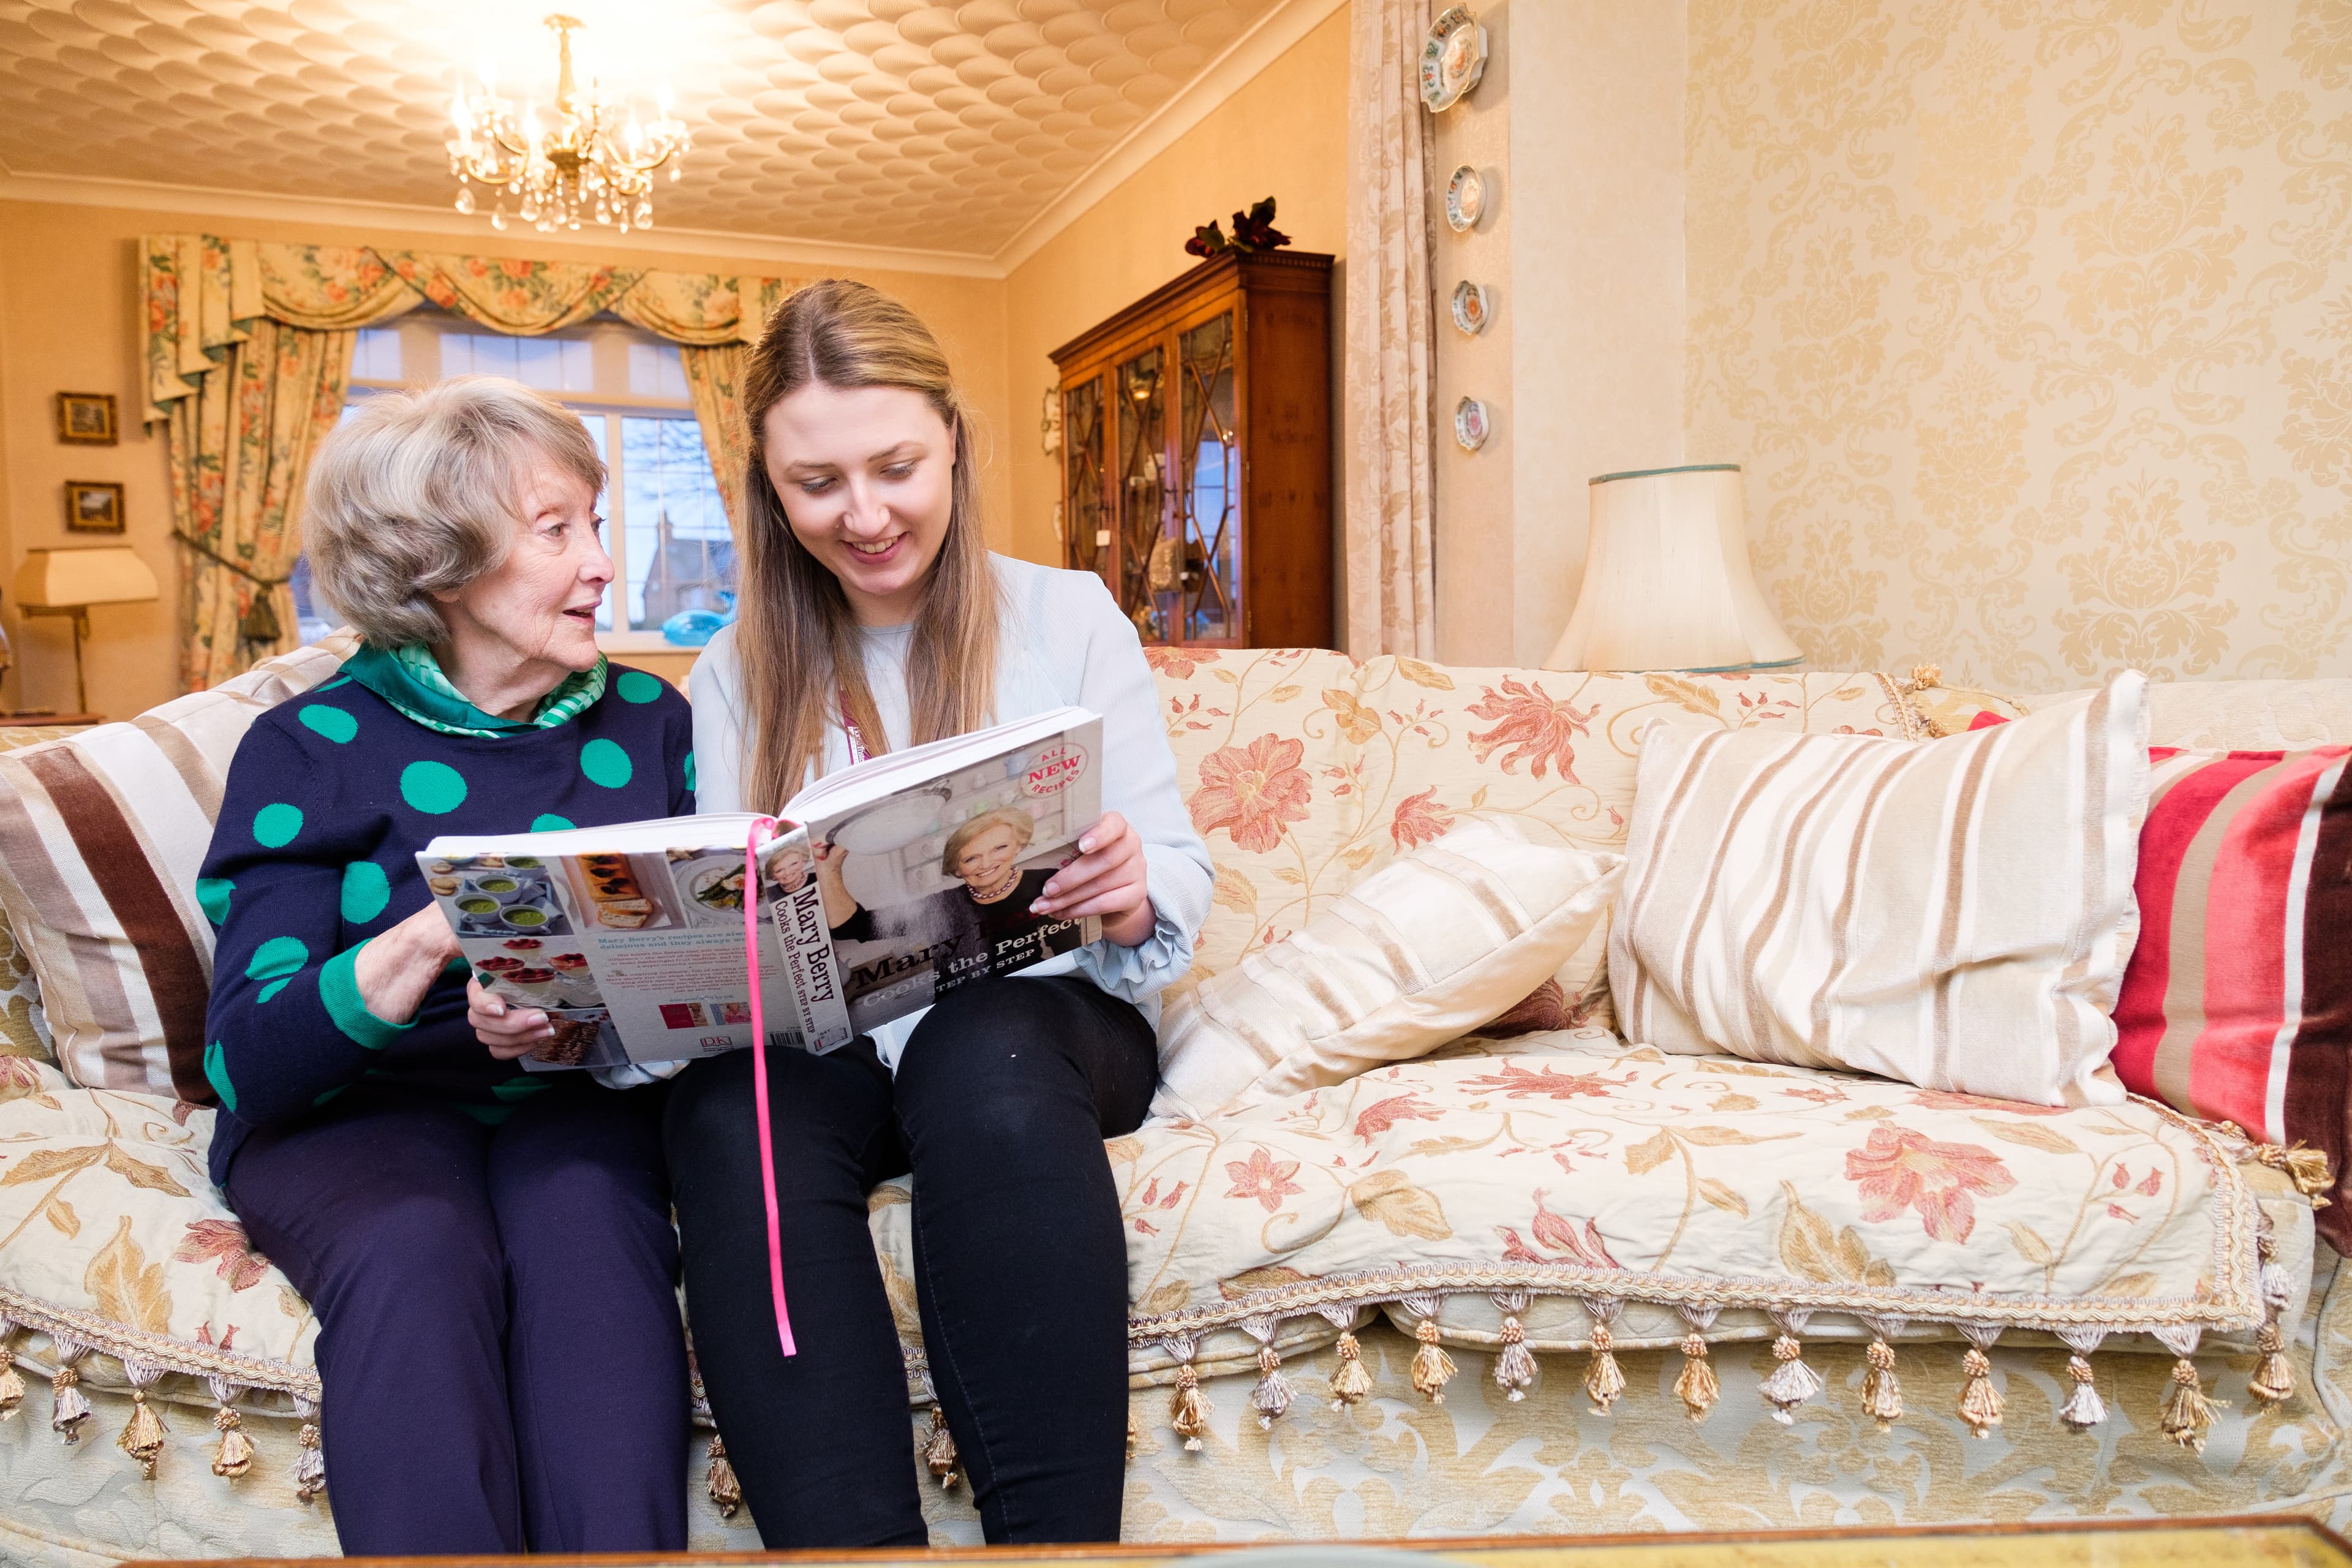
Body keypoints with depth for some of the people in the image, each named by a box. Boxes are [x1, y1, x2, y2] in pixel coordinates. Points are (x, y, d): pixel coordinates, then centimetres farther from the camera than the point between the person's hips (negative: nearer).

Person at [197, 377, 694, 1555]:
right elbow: (244, 1060, -10)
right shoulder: (309, 749, -1)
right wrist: (431, 940, -28)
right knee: (417, 1252, -33)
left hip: (577, 1096, 1)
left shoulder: (644, 719, 8)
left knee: (586, 1214, -32)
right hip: (360, 1109, -1)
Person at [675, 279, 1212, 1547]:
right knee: (727, 1108, -32)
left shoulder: (1066, 616, 5)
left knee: (982, 1057, -36)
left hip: (1043, 1021, -1)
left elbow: (1179, 875, 2)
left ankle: (1065, 1539, -28)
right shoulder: (739, 672, 12)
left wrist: (1130, 897, -23)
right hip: (823, 1045, 2)